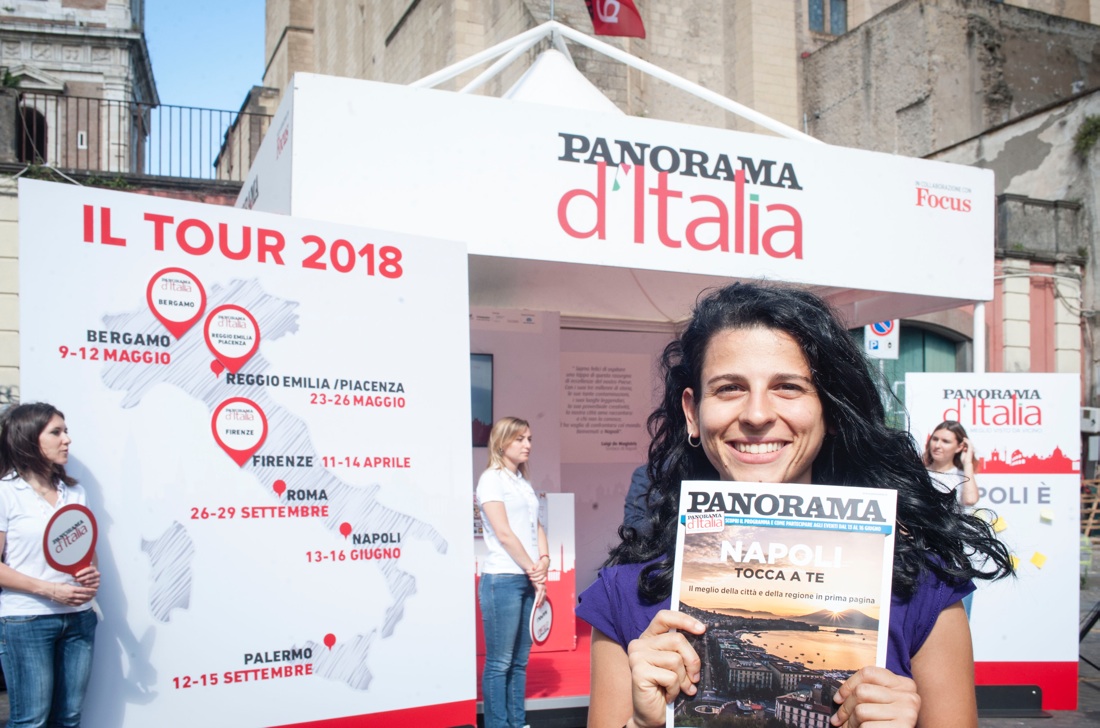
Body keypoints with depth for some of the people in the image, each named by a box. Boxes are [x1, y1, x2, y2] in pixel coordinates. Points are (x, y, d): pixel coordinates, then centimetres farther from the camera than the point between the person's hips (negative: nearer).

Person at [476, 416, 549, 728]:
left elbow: (536, 527, 15)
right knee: (499, 663, -3)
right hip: (502, 579, -7)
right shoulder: (492, 479, -6)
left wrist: (543, 561, -2)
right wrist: (533, 570, -9)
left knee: (519, 661, 11)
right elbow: (504, 533, -13)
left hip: (529, 580, 7)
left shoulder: (524, 483, 16)